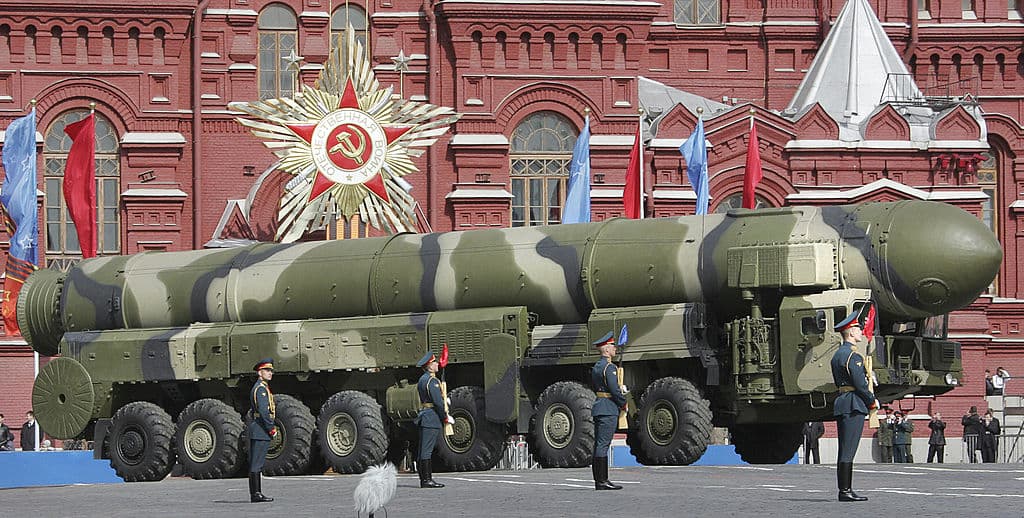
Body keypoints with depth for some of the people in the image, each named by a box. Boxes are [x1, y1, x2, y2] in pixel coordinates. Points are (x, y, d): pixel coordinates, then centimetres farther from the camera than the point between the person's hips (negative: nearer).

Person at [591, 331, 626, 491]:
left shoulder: (596, 367, 16)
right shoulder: (609, 367, -14)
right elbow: (614, 389, -18)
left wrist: (619, 403, 18)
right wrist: (623, 403, -1)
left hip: (599, 408, 10)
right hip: (609, 409, -10)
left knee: (599, 445, 9)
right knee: (603, 445, -10)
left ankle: (599, 480, 12)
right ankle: (602, 481, -12)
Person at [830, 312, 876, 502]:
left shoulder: (837, 355, 17)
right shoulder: (852, 356, -13)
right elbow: (859, 384, -17)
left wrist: (868, 400, 18)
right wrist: (873, 401, -3)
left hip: (841, 403, 10)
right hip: (854, 406, -10)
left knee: (844, 451, 10)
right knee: (848, 451, -10)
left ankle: (844, 491, 11)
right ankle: (845, 491, -11)